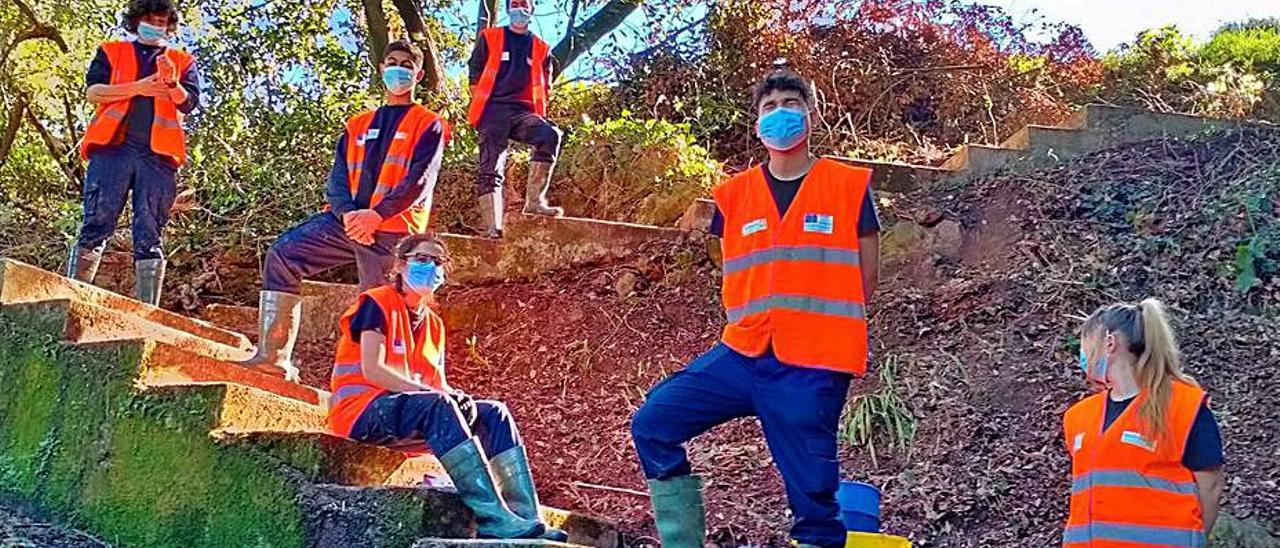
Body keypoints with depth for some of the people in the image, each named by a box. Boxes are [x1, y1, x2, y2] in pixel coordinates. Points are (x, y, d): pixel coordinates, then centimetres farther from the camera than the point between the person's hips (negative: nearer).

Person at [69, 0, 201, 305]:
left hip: (158, 155, 1)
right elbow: (92, 91, 4)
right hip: (112, 147, 0)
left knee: (150, 236, -5)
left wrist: (173, 84, -17)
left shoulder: (182, 61, 20)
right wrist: (137, 88, -8)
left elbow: (189, 103, 4)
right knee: (96, 226, -9)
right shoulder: (111, 52, 19)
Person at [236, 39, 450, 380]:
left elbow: (419, 181, -6)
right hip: (349, 221, 5)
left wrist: (376, 215, -17)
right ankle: (274, 355, -18)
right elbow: (338, 177, 13)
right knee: (282, 256, -13)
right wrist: (347, 213, -8)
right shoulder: (357, 126, 23)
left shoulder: (429, 124, 7)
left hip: (392, 229, -5)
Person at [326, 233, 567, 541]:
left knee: (494, 414, -9)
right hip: (360, 411, -8)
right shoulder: (377, 304, -5)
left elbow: (441, 385, 10)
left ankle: (525, 517, -24)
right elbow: (372, 370, -17)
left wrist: (459, 398, -14)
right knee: (439, 406, -35)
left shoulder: (434, 324, 17)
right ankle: (491, 517, -44)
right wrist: (428, 391, -25)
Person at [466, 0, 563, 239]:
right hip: (493, 110, -1)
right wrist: (480, 106, 3)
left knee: (550, 136, -30)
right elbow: (475, 74, 12)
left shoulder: (541, 49, 19)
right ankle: (492, 228, -19)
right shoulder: (489, 38, 14)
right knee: (490, 170, -13)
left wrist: (539, 113, 9)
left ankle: (534, 201, -29)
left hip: (524, 111, 1)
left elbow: (544, 87, 23)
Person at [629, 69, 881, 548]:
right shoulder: (734, 195, 10)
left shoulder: (851, 186, 2)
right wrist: (754, 326, 12)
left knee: (813, 498, -2)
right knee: (653, 424, -5)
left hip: (813, 369, -4)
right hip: (742, 356, 4)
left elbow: (864, 278, 8)